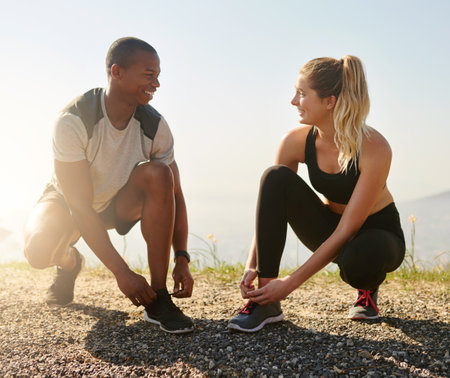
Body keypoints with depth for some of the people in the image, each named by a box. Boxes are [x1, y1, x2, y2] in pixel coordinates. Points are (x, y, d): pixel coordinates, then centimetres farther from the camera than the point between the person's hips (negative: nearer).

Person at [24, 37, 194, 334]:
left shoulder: (154, 126, -19)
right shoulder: (74, 121, -31)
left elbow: (174, 194, -14)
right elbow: (79, 206, -33)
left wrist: (182, 259, -25)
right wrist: (122, 272, -37)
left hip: (120, 203, 3)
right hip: (68, 202, -2)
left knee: (157, 173, -30)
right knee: (38, 251, -34)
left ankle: (159, 300, -26)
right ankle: (69, 262, 10)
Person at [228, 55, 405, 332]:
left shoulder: (375, 149, -29)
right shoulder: (298, 141, -16)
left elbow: (347, 231, -29)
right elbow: (270, 205, -10)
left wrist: (291, 283, -31)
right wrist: (252, 266, -22)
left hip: (377, 234, -4)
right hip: (329, 230, 4)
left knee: (357, 259, -42)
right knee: (276, 177, -24)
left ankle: (368, 288, 1)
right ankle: (266, 302, -22)